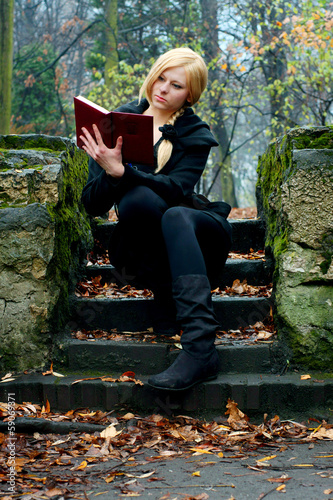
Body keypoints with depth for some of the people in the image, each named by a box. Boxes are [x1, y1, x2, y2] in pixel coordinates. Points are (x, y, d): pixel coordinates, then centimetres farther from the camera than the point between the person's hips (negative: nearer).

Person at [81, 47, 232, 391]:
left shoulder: (194, 134, 0)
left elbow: (177, 188, -21)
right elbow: (93, 205, -3)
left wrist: (122, 172, -35)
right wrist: (107, 173, -24)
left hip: (196, 229, 0)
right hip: (142, 247, 1)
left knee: (175, 215, -37)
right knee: (135, 198, -31)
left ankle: (200, 349, -49)